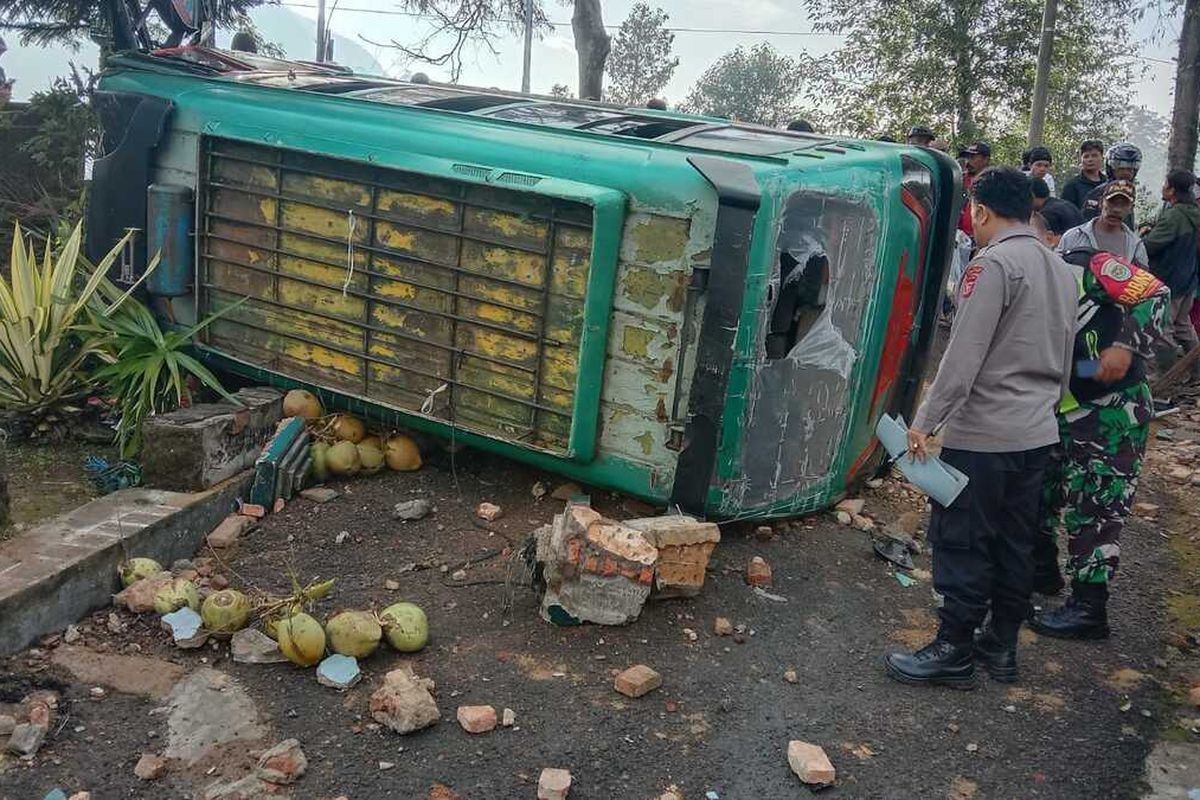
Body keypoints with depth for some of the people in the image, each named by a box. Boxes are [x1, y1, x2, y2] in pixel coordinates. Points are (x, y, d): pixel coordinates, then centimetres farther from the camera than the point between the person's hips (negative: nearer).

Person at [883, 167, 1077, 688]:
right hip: (1037, 433, 9)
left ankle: (953, 651, 8)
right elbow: (1065, 361, 19)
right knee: (1015, 543, 14)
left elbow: (963, 357, -20)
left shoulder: (993, 265, -14)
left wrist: (924, 421, -15)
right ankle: (1002, 646, 24)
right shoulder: (1061, 270, 13)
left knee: (961, 543, 1)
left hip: (982, 434, -8)